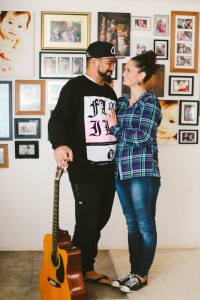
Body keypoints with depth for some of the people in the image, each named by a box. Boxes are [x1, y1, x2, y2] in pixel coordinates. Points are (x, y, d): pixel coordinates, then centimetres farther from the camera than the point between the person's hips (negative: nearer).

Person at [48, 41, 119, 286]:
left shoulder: (110, 92, 18)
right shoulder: (75, 87, -6)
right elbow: (57, 120, -18)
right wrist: (59, 145, -37)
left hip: (109, 171, 8)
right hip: (85, 173, -7)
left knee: (99, 223, 13)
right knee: (86, 225, -2)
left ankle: (87, 269, 30)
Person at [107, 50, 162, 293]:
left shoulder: (150, 102, -7)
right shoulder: (121, 102, 13)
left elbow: (143, 137, -16)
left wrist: (115, 128, -8)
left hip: (142, 171, -7)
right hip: (121, 171, 7)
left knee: (145, 225, 5)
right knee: (132, 224, 14)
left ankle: (142, 275, 17)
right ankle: (133, 271, 25)